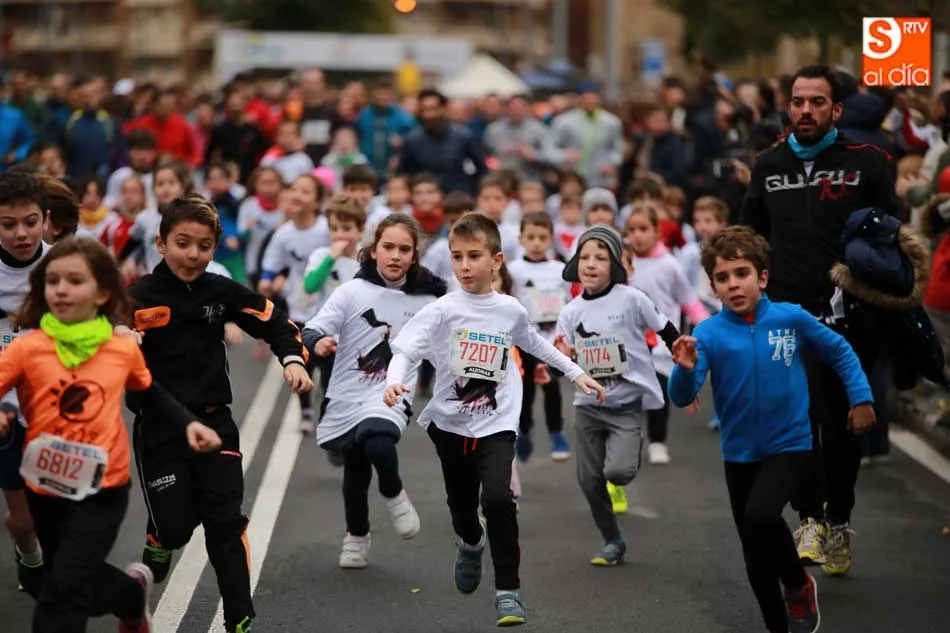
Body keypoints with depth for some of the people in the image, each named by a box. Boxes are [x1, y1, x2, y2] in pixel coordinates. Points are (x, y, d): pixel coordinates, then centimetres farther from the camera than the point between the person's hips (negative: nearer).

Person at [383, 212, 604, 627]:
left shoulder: (511, 310, -2)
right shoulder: (443, 310, -11)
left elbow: (536, 345, 18)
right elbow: (405, 349, -20)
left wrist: (576, 374, 23)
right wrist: (394, 382, -40)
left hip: (496, 424, 0)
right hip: (449, 422, 0)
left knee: (498, 499, -20)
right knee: (461, 503, 15)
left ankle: (508, 592, -10)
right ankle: (471, 544, 52)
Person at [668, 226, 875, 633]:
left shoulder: (791, 318, -10)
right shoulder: (708, 333, -11)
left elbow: (840, 352, 7)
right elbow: (682, 398, -19)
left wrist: (861, 398, 2)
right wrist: (686, 369, -39)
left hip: (791, 446, -2)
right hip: (739, 455, 2)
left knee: (760, 515, -28)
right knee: (756, 559, 11)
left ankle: (799, 585, 0)